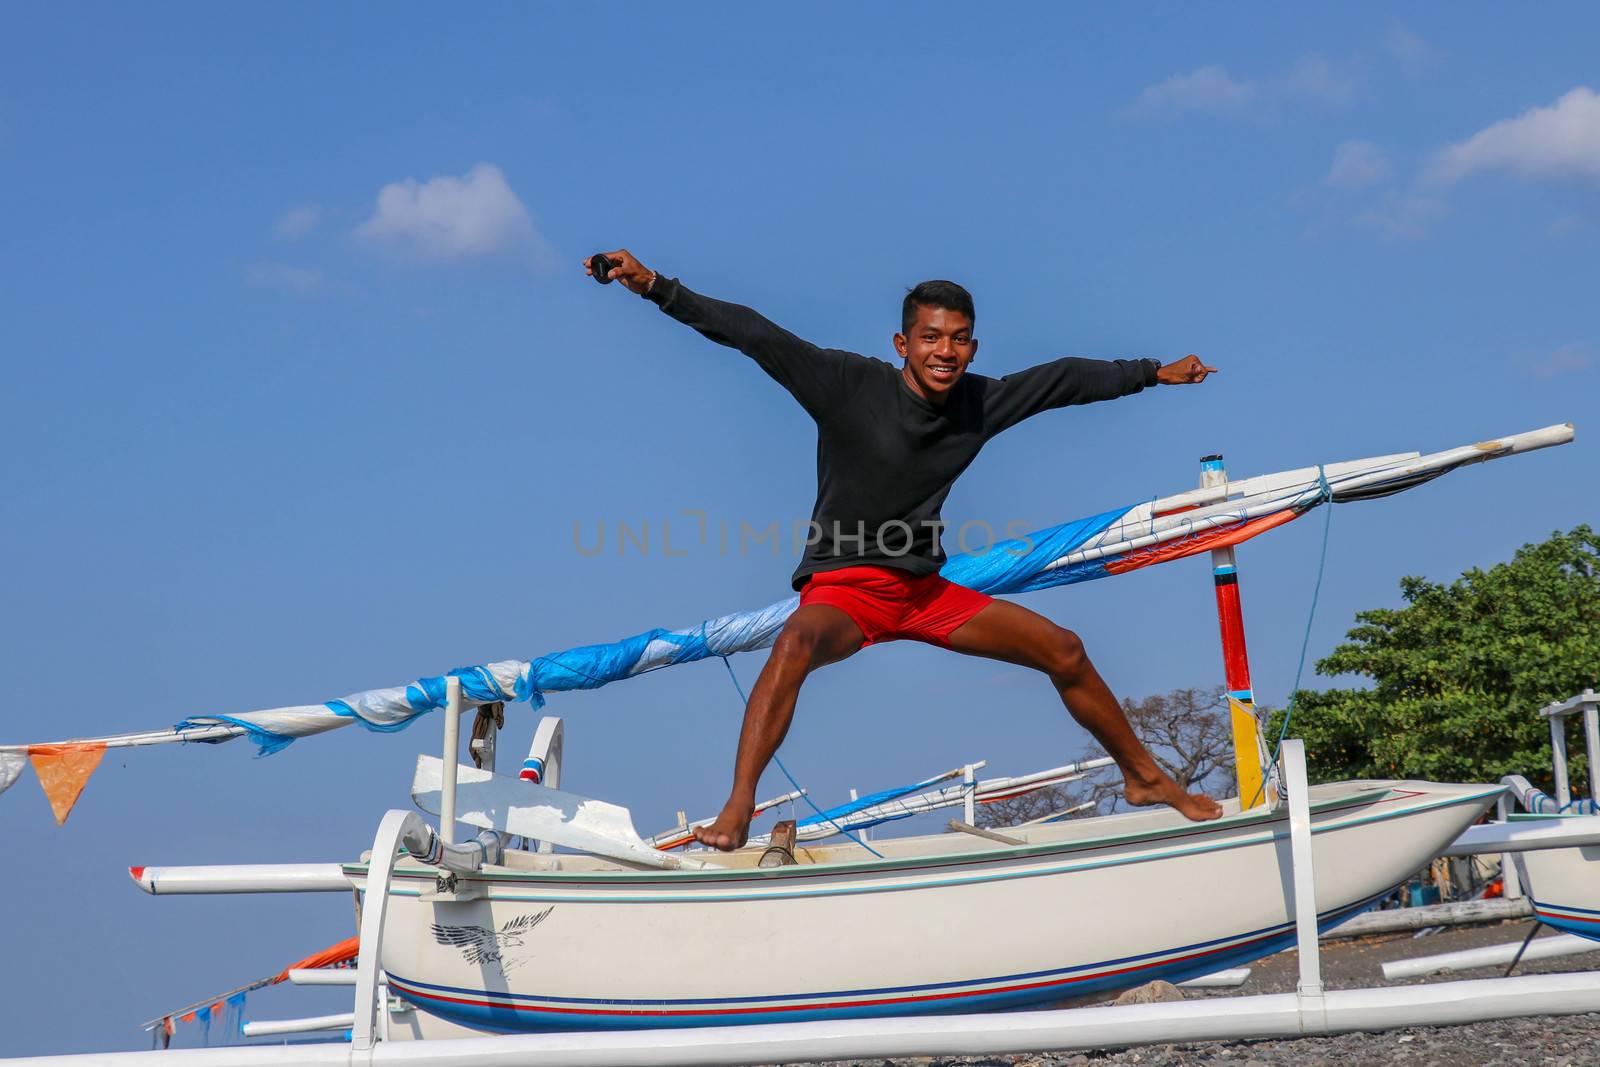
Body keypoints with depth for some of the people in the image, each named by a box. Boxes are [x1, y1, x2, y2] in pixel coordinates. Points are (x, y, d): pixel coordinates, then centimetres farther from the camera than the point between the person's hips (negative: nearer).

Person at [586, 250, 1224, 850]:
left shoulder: (980, 402, 1)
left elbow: (1064, 379, 17)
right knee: (797, 642, -40)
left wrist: (1155, 373, 29)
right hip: (843, 589, -6)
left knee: (1064, 651, 3)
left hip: (925, 591, 6)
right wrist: (657, 288, -27)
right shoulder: (852, 385, -13)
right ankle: (735, 813, -44)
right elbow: (751, 334, -20)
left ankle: (1144, 778, 25)